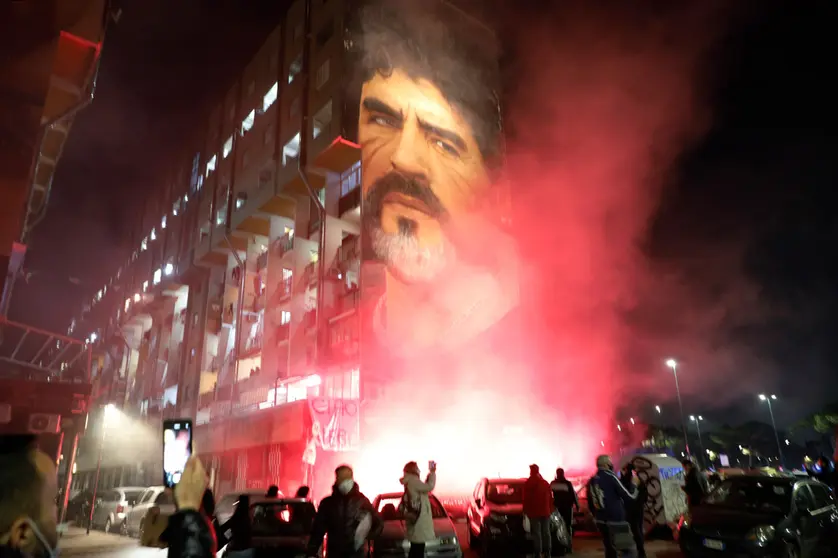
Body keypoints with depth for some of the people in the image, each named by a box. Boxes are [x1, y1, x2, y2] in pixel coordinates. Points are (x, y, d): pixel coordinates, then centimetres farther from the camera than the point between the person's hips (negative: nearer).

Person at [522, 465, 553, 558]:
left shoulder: (528, 483, -5)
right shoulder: (545, 483, 10)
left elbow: (526, 499, -6)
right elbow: (550, 498, 12)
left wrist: (525, 511, 0)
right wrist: (550, 510, 16)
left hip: (534, 512, -4)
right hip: (545, 511, 4)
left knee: (536, 533, -2)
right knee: (546, 532, 11)